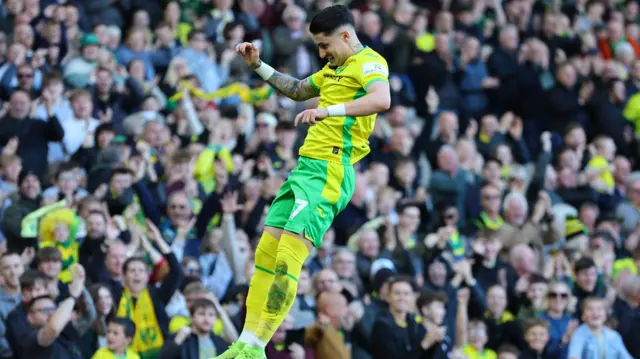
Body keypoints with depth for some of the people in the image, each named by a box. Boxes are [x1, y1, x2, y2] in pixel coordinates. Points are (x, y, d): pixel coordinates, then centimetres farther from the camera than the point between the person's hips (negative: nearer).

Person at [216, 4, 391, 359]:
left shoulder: (369, 62, -7)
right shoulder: (334, 68, 23)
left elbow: (382, 99, -29)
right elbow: (298, 90, 41)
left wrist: (329, 110, -39)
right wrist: (258, 65, 31)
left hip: (329, 173, -10)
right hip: (306, 167, 10)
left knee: (287, 259, -17)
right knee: (265, 251, 6)